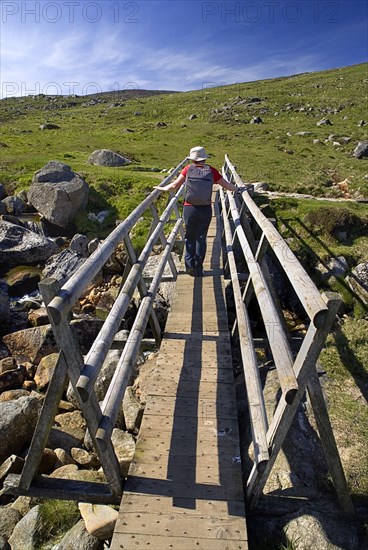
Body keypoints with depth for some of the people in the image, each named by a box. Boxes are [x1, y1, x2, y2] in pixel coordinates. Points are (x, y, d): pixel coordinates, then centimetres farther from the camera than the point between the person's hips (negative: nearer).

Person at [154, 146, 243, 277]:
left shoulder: (188, 169, -3)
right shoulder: (211, 171, -2)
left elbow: (175, 185, 1)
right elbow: (227, 185, 5)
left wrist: (161, 188, 19)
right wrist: (237, 189, 25)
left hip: (189, 209, 0)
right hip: (205, 210, 0)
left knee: (190, 237, 16)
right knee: (201, 238, 12)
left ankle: (189, 265, 11)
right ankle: (198, 269, 16)